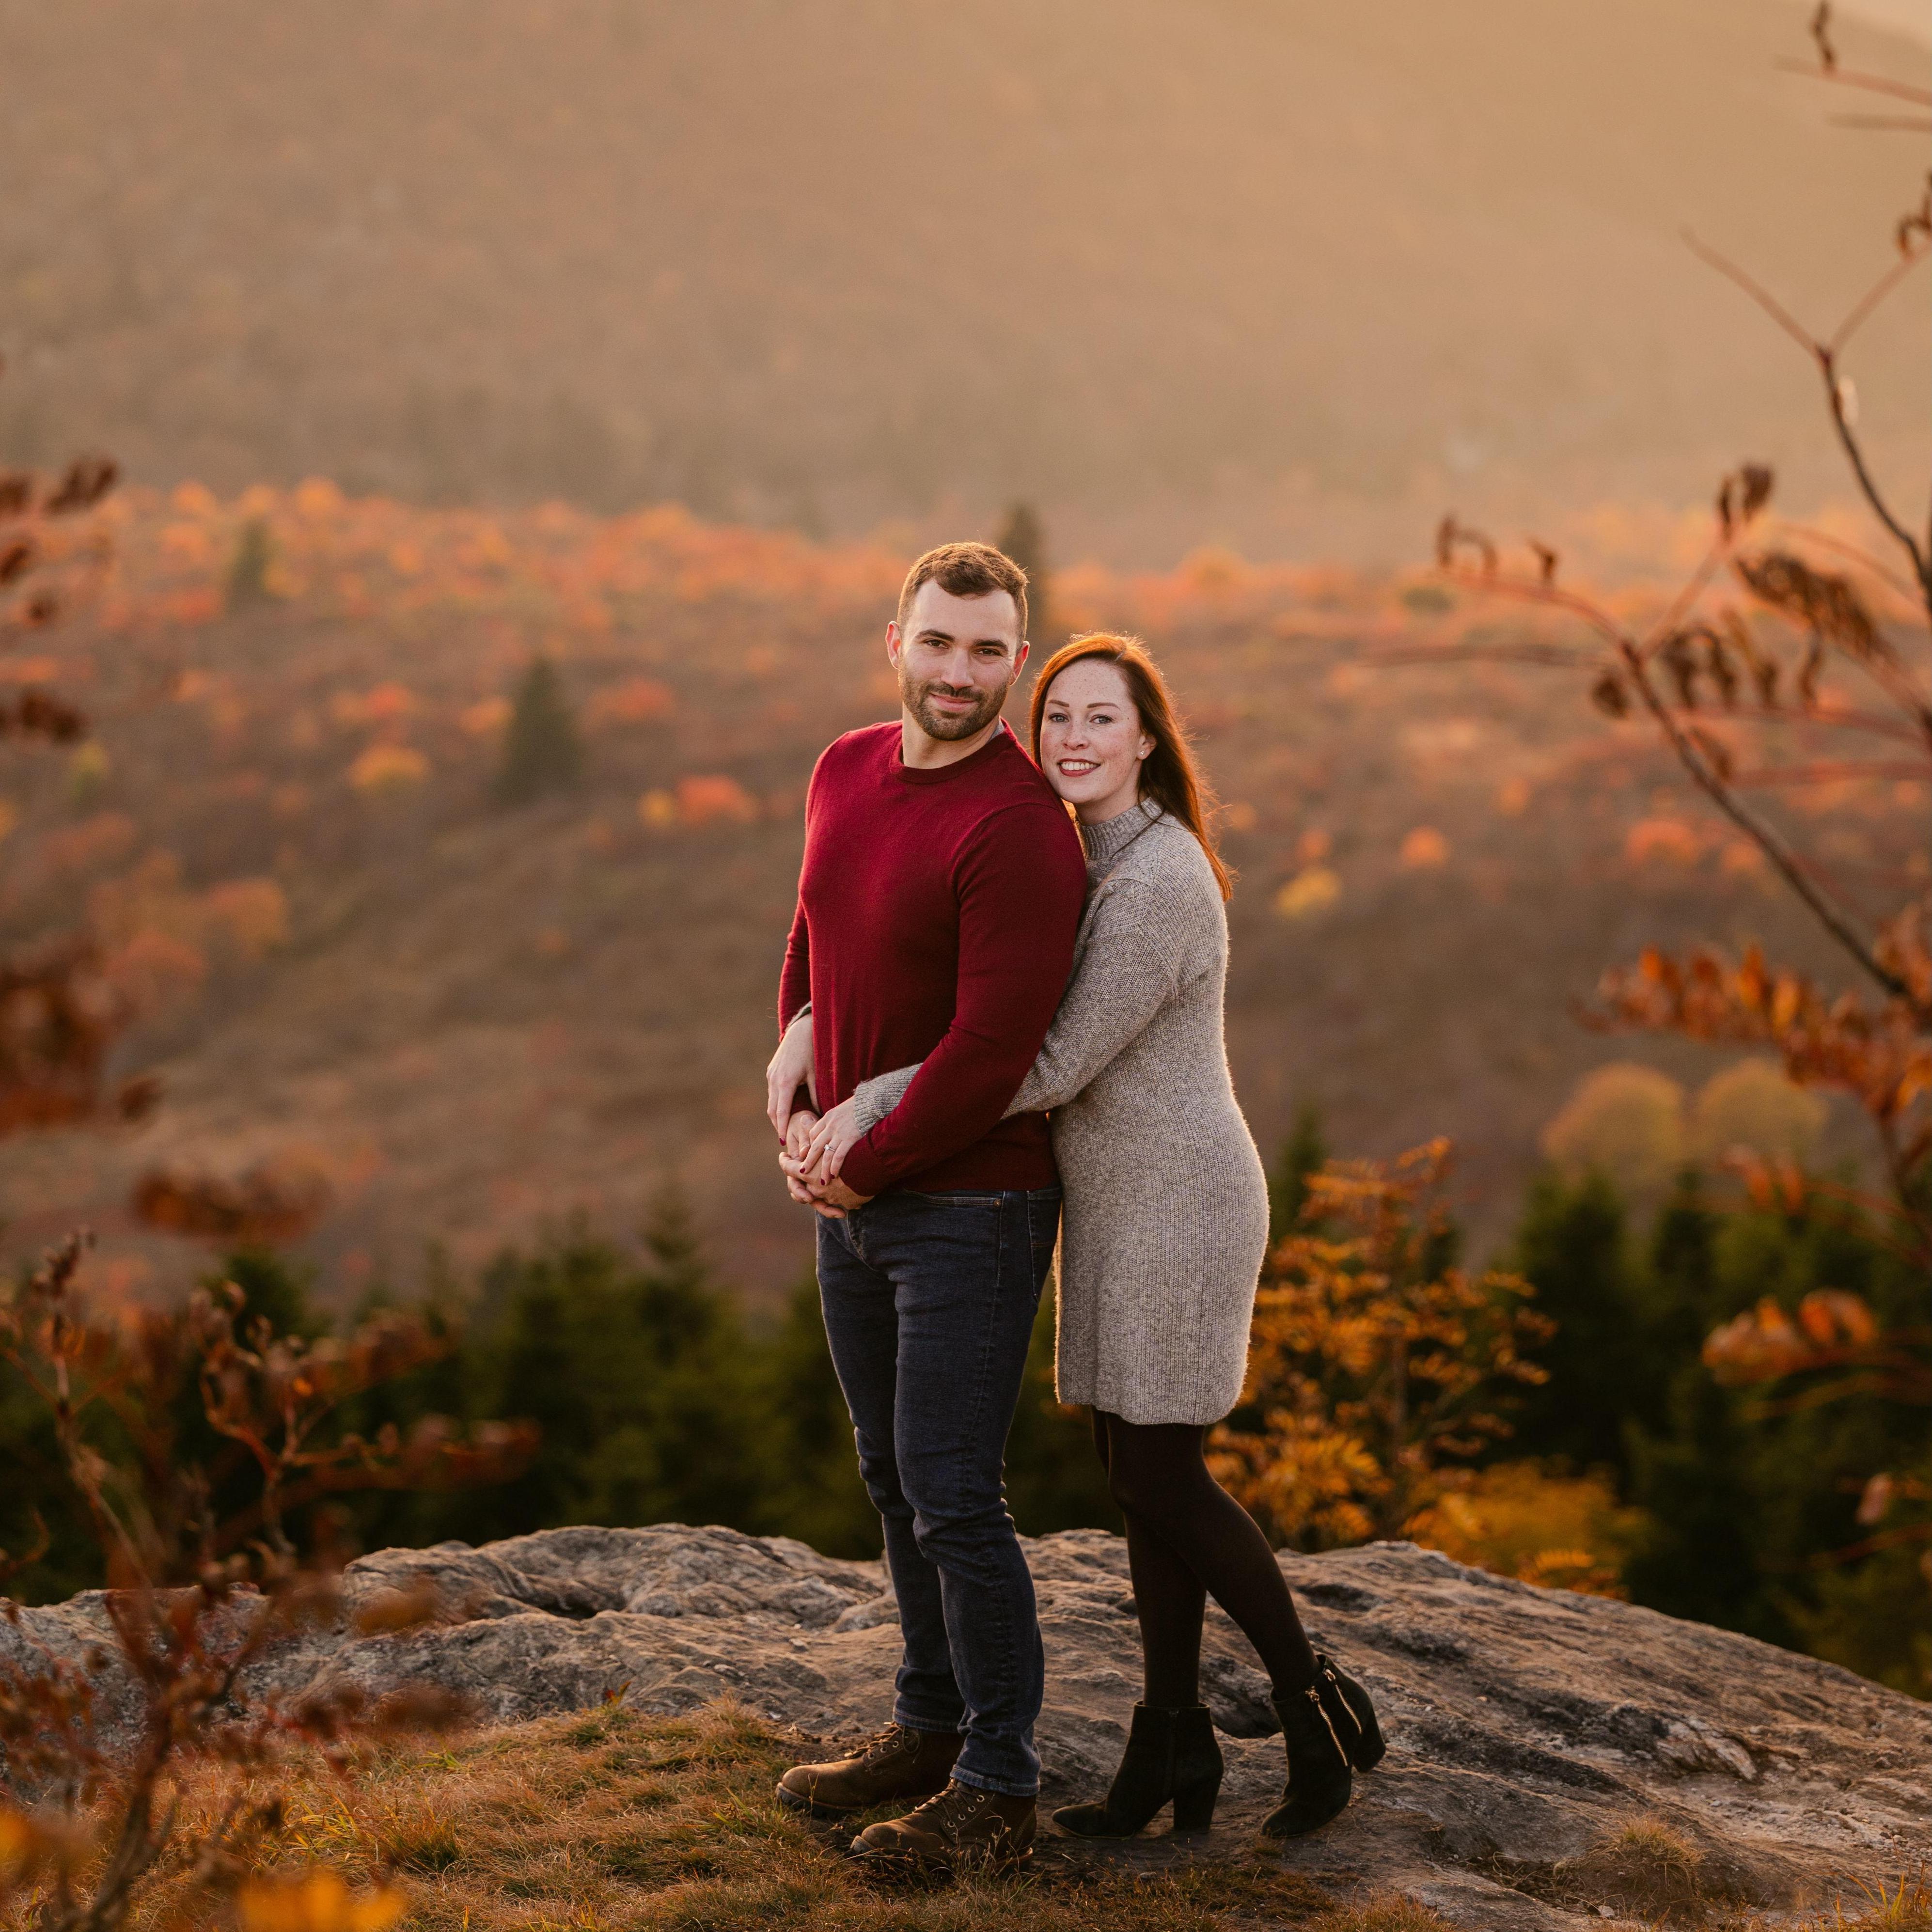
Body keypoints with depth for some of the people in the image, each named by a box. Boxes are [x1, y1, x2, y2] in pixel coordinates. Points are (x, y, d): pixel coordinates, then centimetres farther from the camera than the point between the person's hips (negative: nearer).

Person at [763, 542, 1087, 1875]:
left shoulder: (1020, 827, -20)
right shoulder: (846, 774, 6)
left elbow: (992, 1047, -23)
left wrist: (863, 1165, -14)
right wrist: (799, 1027, 6)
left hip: (970, 1203, -8)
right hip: (854, 1199, 8)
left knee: (951, 1497, -5)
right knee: (895, 1478, 18)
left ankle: (998, 1790, 7)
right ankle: (932, 1728, 33)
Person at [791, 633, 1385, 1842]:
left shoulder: (1158, 885, -21)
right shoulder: (1077, 860, 10)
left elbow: (1053, 1066, -22)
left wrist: (876, 1119, -17)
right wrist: (858, 1106, -7)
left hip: (1179, 1205, -9)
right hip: (1116, 1205, 9)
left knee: (1160, 1479, -3)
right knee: (1142, 1476, 11)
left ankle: (1322, 1709, 13)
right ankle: (1175, 1754, 19)